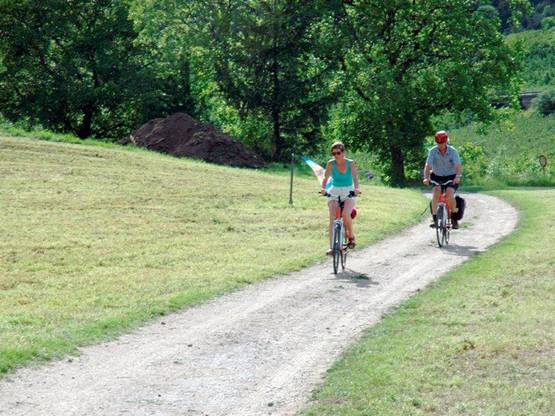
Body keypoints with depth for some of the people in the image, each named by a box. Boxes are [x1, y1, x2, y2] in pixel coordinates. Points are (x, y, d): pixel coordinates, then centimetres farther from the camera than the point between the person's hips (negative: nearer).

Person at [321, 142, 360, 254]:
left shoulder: (350, 163, -6)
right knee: (332, 219, -14)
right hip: (334, 193, 1)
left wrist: (356, 189, -36)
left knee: (346, 214, -26)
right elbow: (325, 177, -12)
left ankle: (351, 236, -1)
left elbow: (355, 177, -17)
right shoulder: (331, 164, -4)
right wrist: (323, 189, -32)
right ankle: (332, 247, -14)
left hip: (349, 193, -1)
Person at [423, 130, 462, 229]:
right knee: (436, 192, -26)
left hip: (451, 177, -2)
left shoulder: (453, 151, -15)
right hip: (437, 176, 2)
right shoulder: (433, 151, -12)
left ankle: (454, 218, -6)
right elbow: (428, 166, -20)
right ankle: (435, 219, -19)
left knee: (449, 195, -25)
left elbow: (458, 165, -25)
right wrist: (426, 178, -37)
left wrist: (457, 176, -44)